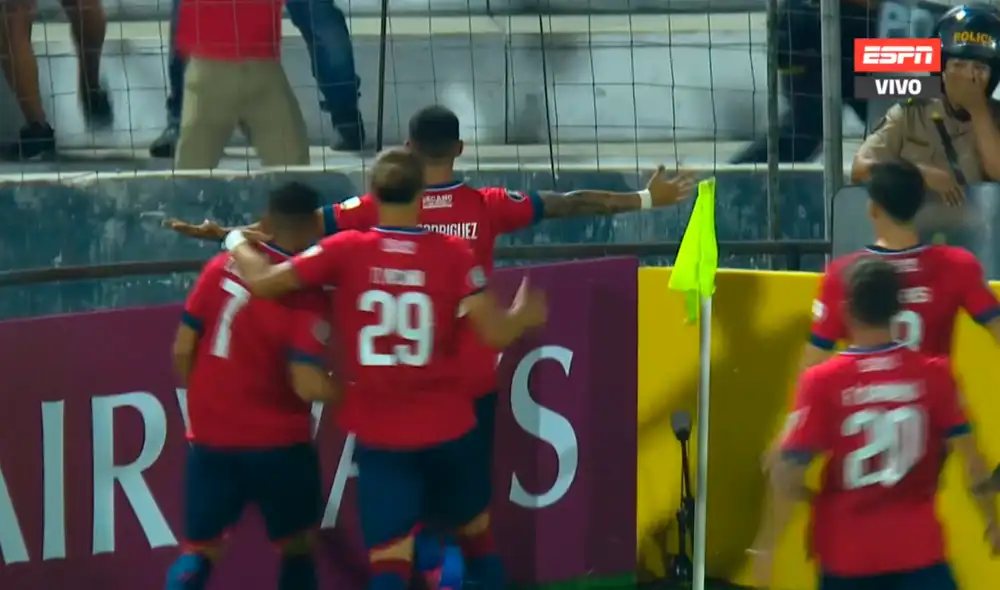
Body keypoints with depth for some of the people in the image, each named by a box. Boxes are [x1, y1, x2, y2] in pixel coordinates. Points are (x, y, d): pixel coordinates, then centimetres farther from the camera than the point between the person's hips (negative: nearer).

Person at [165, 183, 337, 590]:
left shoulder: (222, 269, -1)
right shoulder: (307, 295, -13)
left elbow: (183, 349, 1)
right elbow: (308, 385, -20)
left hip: (211, 437, 3)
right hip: (277, 442, -3)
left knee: (199, 551, 8)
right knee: (298, 545, 16)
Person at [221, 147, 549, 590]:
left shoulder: (346, 251, -8)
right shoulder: (453, 254, -8)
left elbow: (261, 282, -6)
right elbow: (496, 333, -9)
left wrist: (237, 243, 15)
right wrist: (525, 315, 14)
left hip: (379, 436, -1)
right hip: (447, 428, 1)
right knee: (477, 536, 23)